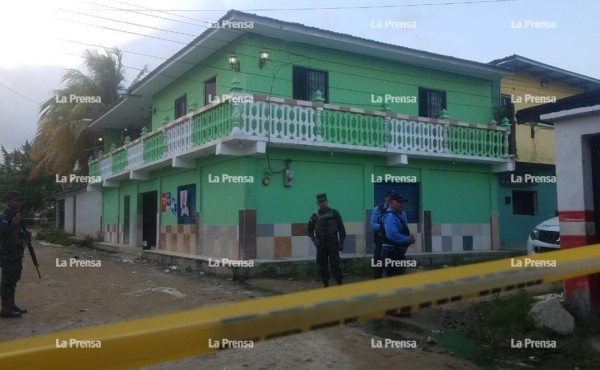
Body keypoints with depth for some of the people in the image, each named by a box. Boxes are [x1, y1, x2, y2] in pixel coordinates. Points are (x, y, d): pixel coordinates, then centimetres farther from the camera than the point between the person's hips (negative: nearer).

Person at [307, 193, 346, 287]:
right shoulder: (315, 215, 6)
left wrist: (341, 242, -1)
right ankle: (326, 285, 15)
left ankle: (339, 284, 0)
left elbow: (341, 228, 4)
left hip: (333, 244, -2)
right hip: (320, 245, 2)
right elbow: (310, 230, 12)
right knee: (322, 266, 4)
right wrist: (314, 239, -5)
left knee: (335, 265, -8)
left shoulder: (334, 213, 2)